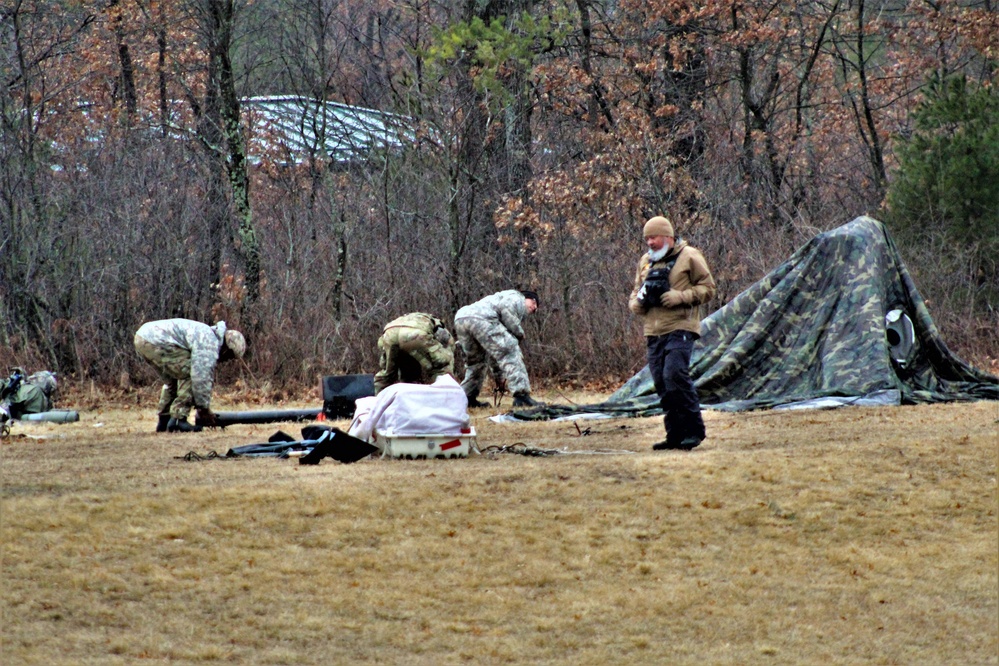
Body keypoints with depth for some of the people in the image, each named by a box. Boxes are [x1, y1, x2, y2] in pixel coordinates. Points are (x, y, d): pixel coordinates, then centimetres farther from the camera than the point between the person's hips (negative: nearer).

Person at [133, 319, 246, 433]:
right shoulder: (210, 343, -9)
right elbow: (201, 377, -13)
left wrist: (201, 406, 29)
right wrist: (204, 409, -3)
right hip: (155, 342, -11)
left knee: (172, 379, 24)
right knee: (189, 375, -7)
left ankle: (163, 421, 25)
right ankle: (177, 420, -7)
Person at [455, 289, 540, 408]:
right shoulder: (518, 298, 19)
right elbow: (506, 309, -7)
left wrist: (498, 376, 41)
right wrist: (519, 333, 6)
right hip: (481, 318, -9)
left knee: (475, 361, 28)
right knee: (510, 353, -5)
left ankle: (467, 398, 31)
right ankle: (521, 395, -14)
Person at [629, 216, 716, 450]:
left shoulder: (689, 257, -1)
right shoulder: (645, 261, 17)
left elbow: (708, 288, -2)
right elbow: (634, 296, 23)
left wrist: (680, 296, -15)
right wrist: (638, 301, -1)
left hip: (680, 328, -6)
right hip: (653, 333, 6)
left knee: (675, 376, -18)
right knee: (662, 383, 4)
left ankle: (694, 429, -10)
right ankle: (675, 435, 10)